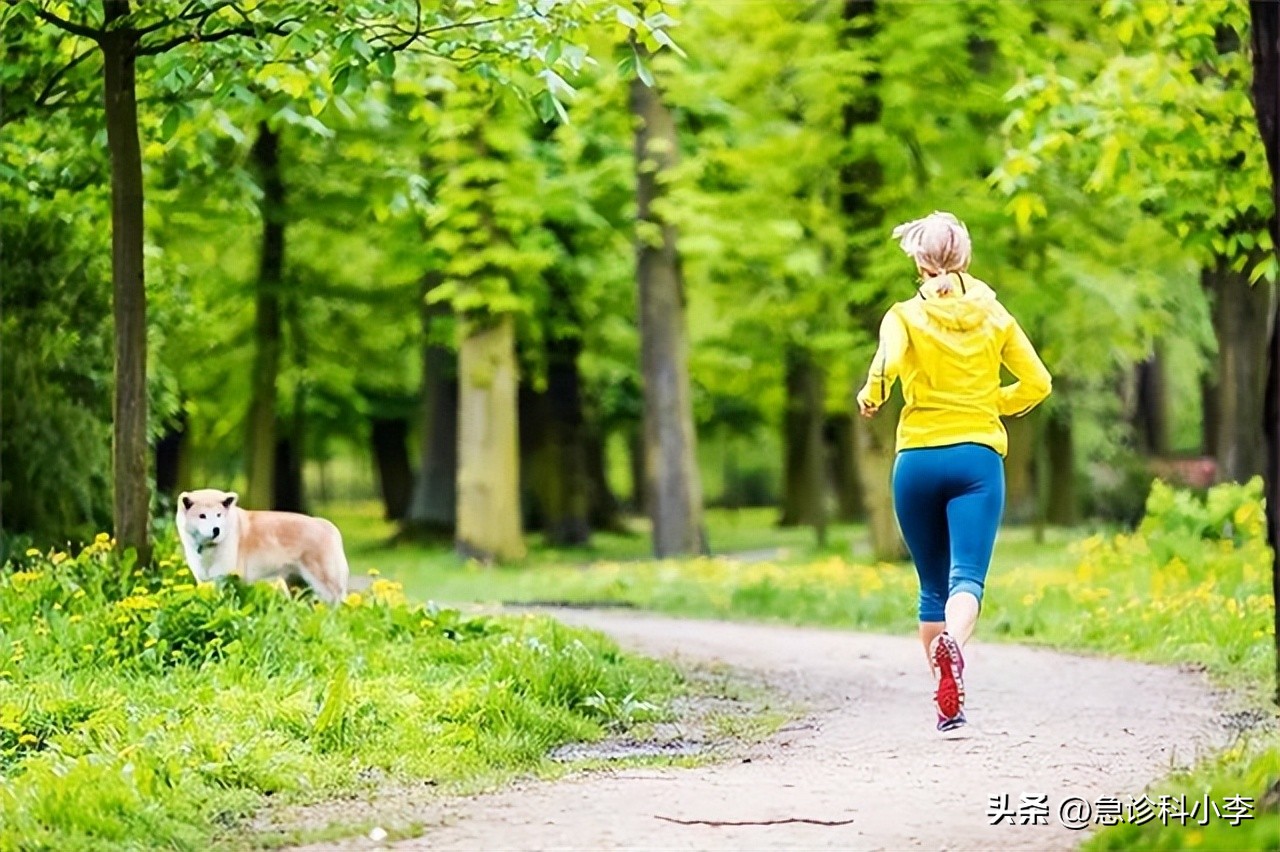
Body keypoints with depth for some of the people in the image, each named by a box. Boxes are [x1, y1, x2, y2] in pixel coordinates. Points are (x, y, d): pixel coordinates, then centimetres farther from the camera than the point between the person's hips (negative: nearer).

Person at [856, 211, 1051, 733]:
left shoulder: (906, 316, -1)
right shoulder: (993, 316, 7)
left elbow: (887, 365, -19)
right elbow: (1036, 383, 7)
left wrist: (870, 398, 0)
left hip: (917, 460, 0)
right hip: (977, 456, 0)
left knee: (932, 586, 14)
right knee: (966, 578, -12)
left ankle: (948, 706, 18)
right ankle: (952, 643, -46)